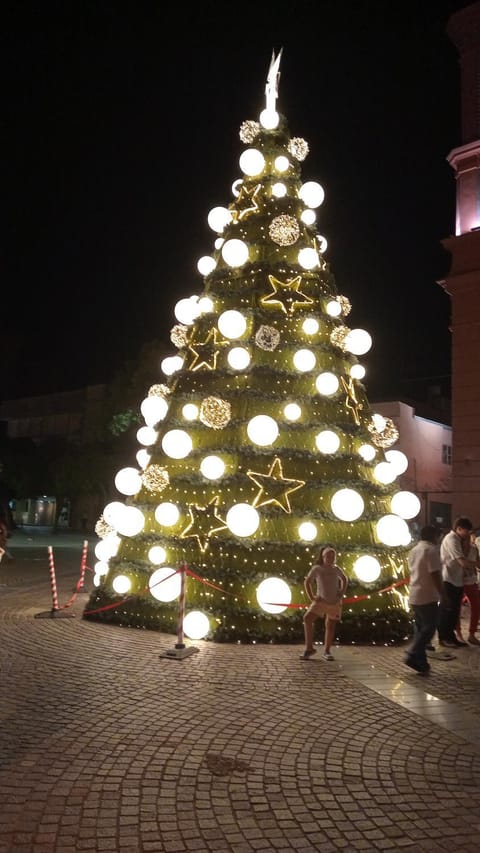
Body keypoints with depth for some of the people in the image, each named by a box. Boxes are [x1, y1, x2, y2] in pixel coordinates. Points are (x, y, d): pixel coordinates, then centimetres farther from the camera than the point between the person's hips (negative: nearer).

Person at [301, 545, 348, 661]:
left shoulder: (336, 569, -2)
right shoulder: (316, 569, -9)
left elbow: (345, 579, 17)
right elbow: (307, 582, 2)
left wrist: (342, 593, 5)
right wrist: (311, 597, -4)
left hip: (334, 602, 2)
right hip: (321, 600, -1)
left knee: (330, 626, 6)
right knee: (307, 619, -18)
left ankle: (326, 651, 23)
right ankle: (309, 648, -8)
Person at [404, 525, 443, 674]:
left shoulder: (414, 550, 14)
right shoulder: (431, 550, -13)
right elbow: (435, 574, -19)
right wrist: (442, 594, -13)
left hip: (414, 596, 9)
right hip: (427, 596, -9)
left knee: (420, 627, 13)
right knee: (429, 627, -3)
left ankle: (420, 661, 14)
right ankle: (413, 656, -9)